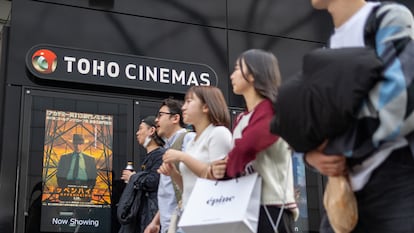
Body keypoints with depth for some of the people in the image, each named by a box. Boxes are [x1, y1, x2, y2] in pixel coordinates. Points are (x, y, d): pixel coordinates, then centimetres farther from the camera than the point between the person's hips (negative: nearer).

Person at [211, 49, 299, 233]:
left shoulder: (271, 112, -9)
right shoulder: (241, 119, 18)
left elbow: (244, 149, -24)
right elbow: (236, 162, 15)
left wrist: (225, 169, -5)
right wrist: (218, 169, -8)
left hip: (270, 209, -8)